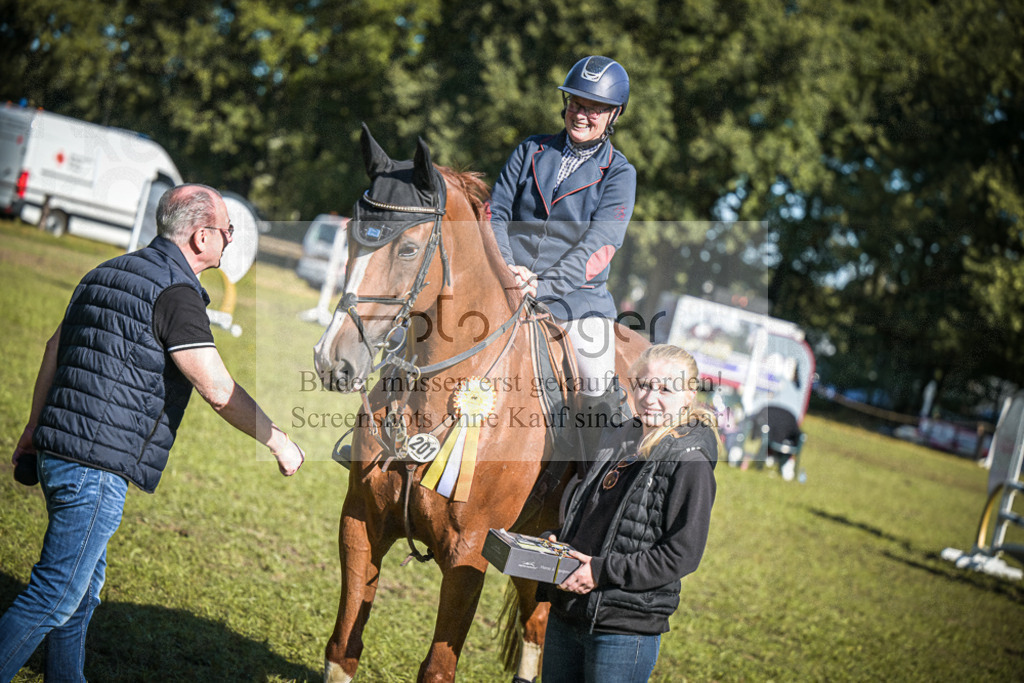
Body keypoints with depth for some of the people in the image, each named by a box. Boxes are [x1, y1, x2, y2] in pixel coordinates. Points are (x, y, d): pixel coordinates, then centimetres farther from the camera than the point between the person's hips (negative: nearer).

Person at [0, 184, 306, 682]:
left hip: (58, 453, 10)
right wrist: (279, 443, -6)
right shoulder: (174, 293, -14)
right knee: (55, 595, -3)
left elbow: (54, 350, 21)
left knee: (82, 586, 19)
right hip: (96, 470, -10)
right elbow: (219, 391, -18)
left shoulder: (108, 273, 14)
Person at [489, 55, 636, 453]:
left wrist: (543, 285, -21)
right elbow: (496, 214, 8)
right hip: (510, 289, 2)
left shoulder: (619, 173, 4)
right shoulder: (530, 152, 13)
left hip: (577, 297, -2)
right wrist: (505, 267, -12)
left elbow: (599, 244, -8)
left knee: (597, 395, -20)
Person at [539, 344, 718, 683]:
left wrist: (603, 570, -19)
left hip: (626, 630, -7)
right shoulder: (616, 439, 11)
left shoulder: (690, 462, -11)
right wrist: (554, 542, 4)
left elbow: (682, 555, -17)